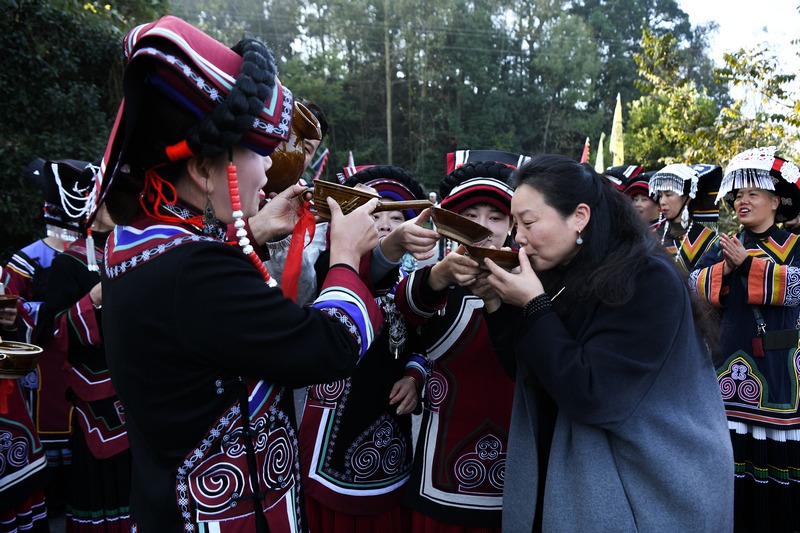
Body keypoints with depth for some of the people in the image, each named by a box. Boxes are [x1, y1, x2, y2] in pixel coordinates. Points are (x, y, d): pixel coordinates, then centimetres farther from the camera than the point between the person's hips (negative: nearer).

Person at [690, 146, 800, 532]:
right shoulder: (725, 247, 11)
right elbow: (693, 287, -1)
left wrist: (747, 265, -20)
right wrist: (723, 270, -17)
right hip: (730, 359, 3)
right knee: (732, 445, 7)